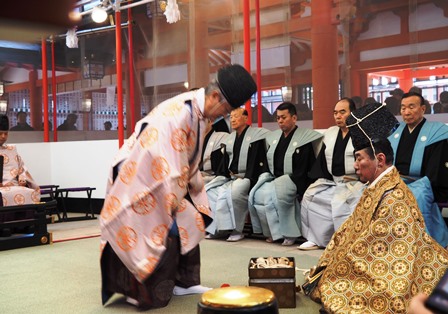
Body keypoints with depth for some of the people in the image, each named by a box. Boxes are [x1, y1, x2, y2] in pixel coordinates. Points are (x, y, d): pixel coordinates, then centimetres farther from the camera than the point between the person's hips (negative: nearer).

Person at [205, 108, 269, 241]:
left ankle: (235, 229, -21)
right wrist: (224, 175, 4)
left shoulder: (256, 134, -2)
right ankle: (218, 227, -15)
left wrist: (247, 179, -15)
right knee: (208, 189, -15)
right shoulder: (230, 138, 19)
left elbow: (257, 160, -9)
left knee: (233, 191, -34)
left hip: (246, 177, -7)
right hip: (230, 177, 7)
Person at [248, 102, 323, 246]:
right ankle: (273, 232, -9)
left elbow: (302, 171, -11)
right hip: (274, 179, 6)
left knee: (274, 194, -33)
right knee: (256, 194, -20)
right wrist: (267, 176, 1)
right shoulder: (274, 137, 17)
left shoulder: (304, 139, -5)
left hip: (293, 181, -6)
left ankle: (288, 233, -18)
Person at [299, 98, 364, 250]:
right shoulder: (329, 133, 15)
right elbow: (321, 161, 13)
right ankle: (316, 238, 2)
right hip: (330, 181, 7)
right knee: (309, 196, -7)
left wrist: (357, 177, -21)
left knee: (340, 202, -32)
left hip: (354, 183, -7)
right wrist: (319, 180, 2)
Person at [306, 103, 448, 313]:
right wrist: (325, 266, 3)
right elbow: (349, 231, 10)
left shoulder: (394, 197, -21)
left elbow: (371, 248, -22)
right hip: (374, 265, 8)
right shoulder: (376, 188, 8)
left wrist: (330, 273, -15)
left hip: (384, 278, -8)